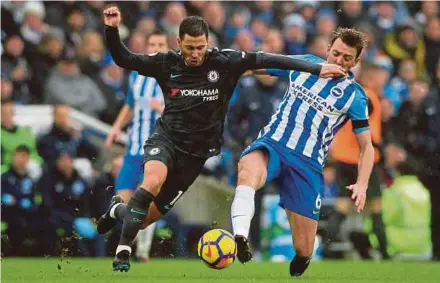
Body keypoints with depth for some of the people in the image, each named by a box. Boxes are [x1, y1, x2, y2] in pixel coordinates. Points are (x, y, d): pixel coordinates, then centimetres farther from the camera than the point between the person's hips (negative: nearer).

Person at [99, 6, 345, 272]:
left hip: (197, 151, 1)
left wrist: (317, 69, -14)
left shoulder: (223, 62, -9)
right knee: (154, 180, -33)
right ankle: (123, 252, -23)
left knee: (153, 212, 3)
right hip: (166, 138, -1)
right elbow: (124, 59, 2)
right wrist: (112, 30, -16)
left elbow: (266, 60, -10)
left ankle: (119, 210, 40)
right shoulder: (167, 63, -5)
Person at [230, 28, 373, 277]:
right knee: (248, 170, -39)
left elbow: (367, 147, 4)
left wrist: (362, 184, -12)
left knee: (304, 251, -5)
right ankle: (240, 237, -61)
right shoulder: (305, 64, 8)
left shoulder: (355, 96, 2)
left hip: (308, 163, -1)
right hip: (272, 144, 1)